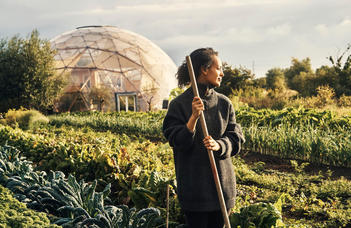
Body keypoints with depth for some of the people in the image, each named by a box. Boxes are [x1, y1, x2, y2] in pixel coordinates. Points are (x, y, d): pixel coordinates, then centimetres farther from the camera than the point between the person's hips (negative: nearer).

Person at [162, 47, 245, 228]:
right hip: (193, 184, -4)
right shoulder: (179, 104, -6)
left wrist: (218, 145, -17)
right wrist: (193, 118, -24)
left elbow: (236, 139, 4)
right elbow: (177, 142, -11)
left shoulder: (224, 103, 7)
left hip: (222, 181, 4)